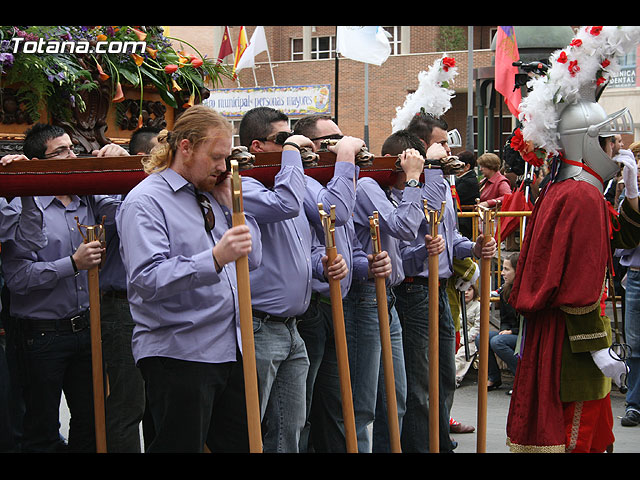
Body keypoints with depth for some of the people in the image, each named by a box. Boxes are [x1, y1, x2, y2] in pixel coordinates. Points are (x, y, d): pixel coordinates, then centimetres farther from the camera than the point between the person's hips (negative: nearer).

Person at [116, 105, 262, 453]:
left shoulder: (210, 197, 15)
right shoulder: (145, 201, -9)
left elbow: (252, 259, 16)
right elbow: (147, 280, -23)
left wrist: (229, 205, 6)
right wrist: (214, 259, -34)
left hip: (230, 352, 8)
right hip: (177, 355, -8)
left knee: (243, 444, 9)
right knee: (181, 447, -3)